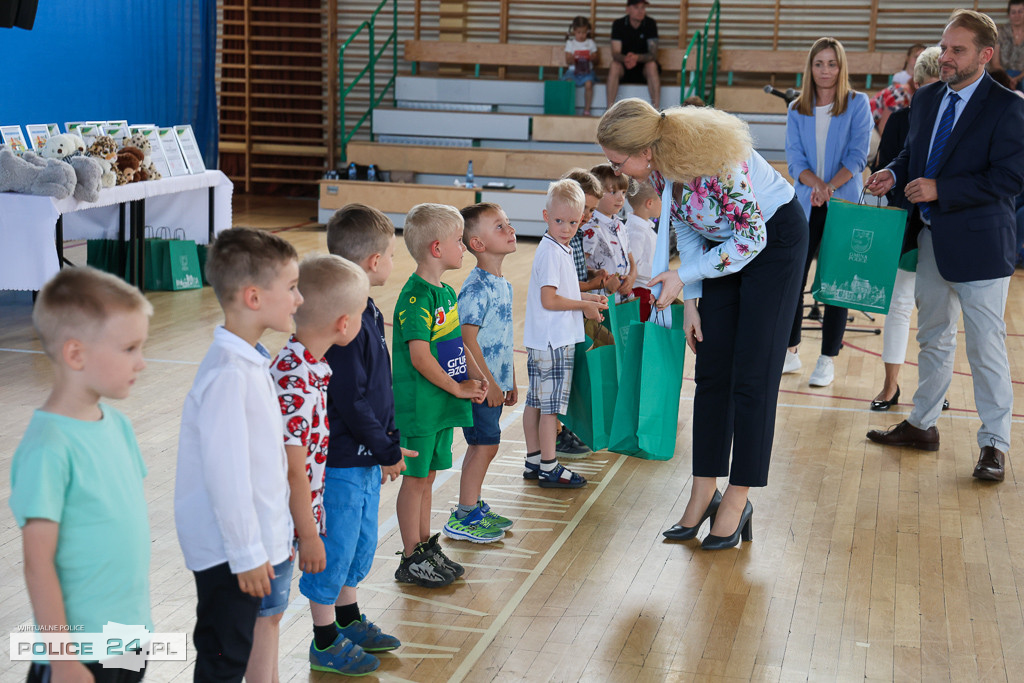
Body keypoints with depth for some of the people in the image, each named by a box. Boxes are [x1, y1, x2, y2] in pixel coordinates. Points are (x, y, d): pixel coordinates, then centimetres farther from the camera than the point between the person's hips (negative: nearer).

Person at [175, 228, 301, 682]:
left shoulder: (250, 362, 8)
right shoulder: (227, 374, -23)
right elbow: (225, 471, -23)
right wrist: (246, 553, -17)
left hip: (259, 541, 9)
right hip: (229, 550, -9)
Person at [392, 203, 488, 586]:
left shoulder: (447, 292, 10)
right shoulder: (416, 296, -19)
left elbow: (459, 343, 18)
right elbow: (419, 356, -23)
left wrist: (477, 377, 2)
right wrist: (458, 388, -15)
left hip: (442, 404, 9)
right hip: (419, 404, -8)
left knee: (427, 475, 17)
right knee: (416, 478, 1)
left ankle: (426, 548, 27)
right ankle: (412, 559, 11)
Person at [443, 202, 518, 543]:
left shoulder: (502, 284, 10)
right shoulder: (477, 288, -19)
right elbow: (468, 339, -22)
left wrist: (511, 380, 20)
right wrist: (488, 383, -20)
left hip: (495, 383, 9)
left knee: (482, 445, 16)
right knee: (485, 445, -4)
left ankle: (475, 507, 28)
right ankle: (462, 519, 5)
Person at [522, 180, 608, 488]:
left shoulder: (559, 249, 14)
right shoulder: (552, 252, -17)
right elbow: (549, 300, -20)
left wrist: (587, 297, 11)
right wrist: (584, 306, -10)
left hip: (541, 341, 10)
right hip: (554, 341, -10)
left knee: (536, 402, 14)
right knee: (552, 405, -3)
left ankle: (534, 461, 23)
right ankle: (549, 468, 4)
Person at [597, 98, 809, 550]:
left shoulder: (716, 163, -35)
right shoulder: (661, 166, -12)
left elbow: (752, 238, -25)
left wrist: (682, 277, -22)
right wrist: (691, 302, 1)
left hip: (775, 239, -7)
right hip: (726, 242, 7)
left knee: (751, 376, -6)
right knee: (712, 373, 5)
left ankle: (737, 501, 3)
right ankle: (703, 493, 12)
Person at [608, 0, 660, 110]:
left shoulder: (650, 24, -9)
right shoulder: (618, 24, -7)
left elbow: (653, 54, -18)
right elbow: (615, 54, -15)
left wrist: (637, 58, -40)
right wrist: (625, 59, -40)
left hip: (644, 67, 0)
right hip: (624, 70, 1)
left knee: (652, 65, -32)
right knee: (614, 65, -29)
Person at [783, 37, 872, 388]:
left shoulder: (857, 103, -1)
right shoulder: (797, 109, 7)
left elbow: (858, 155, -8)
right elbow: (795, 158, -1)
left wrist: (830, 187, -21)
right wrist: (816, 185, -20)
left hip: (843, 204, -2)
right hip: (805, 204, 3)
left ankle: (828, 359, 10)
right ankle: (790, 352, 16)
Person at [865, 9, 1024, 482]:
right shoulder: (927, 99, 9)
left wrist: (940, 190, -23)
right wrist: (895, 173, -2)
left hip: (978, 243, -7)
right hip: (931, 239, 7)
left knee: (986, 346, -1)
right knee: (933, 337, 19)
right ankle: (922, 425, 33)